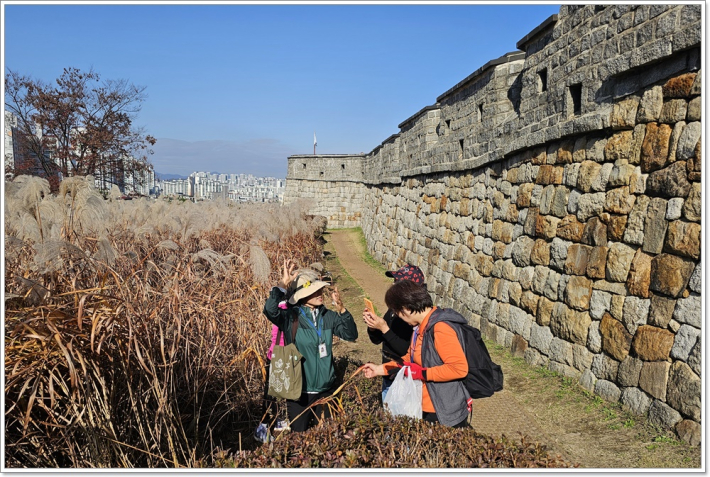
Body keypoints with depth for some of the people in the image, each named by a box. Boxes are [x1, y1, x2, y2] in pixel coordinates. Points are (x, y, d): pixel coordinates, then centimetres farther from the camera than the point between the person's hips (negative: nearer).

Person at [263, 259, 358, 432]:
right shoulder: (290, 317, -11)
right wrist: (282, 285, -36)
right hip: (299, 390, -3)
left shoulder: (328, 316, -1)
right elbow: (270, 311, -29)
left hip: (325, 389, 4)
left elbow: (351, 335, -7)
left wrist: (341, 309, -19)